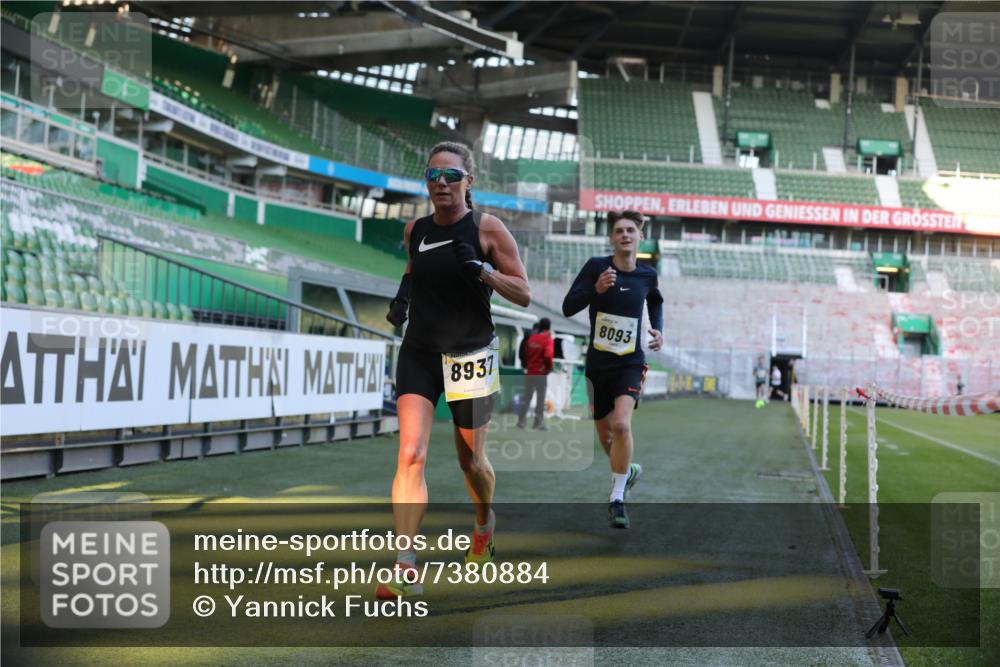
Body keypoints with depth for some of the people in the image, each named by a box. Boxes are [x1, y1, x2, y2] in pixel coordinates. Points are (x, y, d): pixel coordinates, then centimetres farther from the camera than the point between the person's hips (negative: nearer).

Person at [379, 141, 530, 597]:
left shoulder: (487, 229, -7)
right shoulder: (415, 230, 5)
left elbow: (524, 294, -6)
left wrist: (481, 269, -22)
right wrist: (404, 292, 6)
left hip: (471, 355, -2)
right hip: (418, 354, 2)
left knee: (471, 460, 11)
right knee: (411, 454, -15)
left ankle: (485, 522, 45)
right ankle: (404, 567, -18)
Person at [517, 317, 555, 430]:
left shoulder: (531, 338, 6)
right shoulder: (548, 338, -12)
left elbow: (525, 353, 8)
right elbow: (548, 355, -23)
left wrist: (527, 366, 14)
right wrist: (549, 367, -9)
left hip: (529, 372, 5)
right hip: (541, 373, -5)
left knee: (526, 397, 13)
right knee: (540, 399, 2)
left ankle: (521, 421, 15)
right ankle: (539, 423, 3)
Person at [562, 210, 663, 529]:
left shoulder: (647, 275, 2)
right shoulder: (596, 266, -7)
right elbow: (568, 307, -11)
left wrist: (658, 329, 9)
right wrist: (596, 289, -26)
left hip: (630, 362, -1)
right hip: (598, 362, 1)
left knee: (621, 424, -24)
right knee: (606, 435, 12)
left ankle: (617, 498, -13)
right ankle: (627, 470, 45)